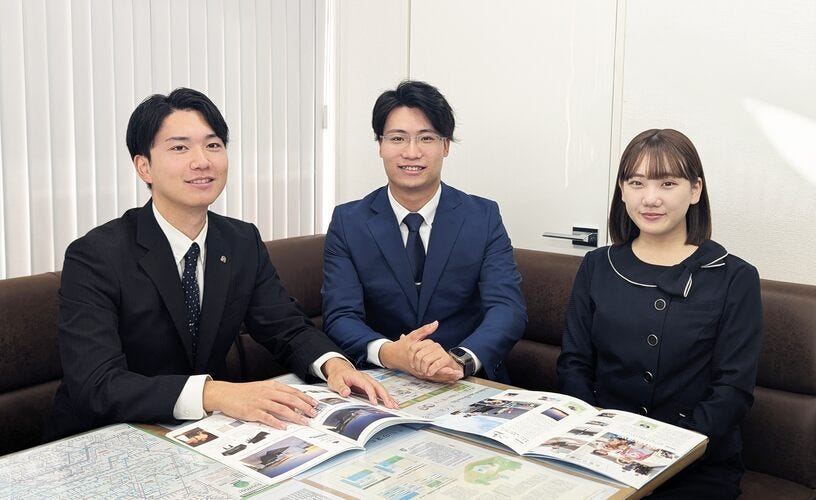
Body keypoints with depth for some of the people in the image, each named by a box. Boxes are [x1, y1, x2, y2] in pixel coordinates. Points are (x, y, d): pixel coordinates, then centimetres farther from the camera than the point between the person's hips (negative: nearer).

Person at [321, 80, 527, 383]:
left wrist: (459, 360, -30)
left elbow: (508, 308, -10)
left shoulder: (484, 217, 0)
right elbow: (340, 317, -7)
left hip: (471, 382, 1)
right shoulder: (347, 222, 1)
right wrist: (390, 353, -28)